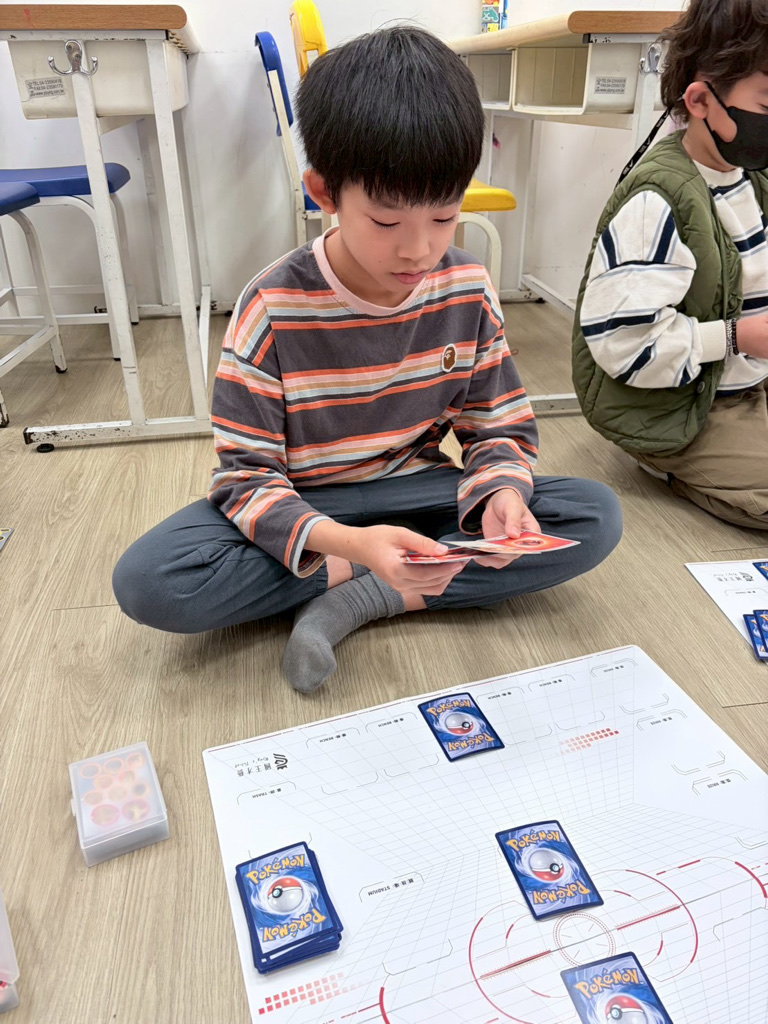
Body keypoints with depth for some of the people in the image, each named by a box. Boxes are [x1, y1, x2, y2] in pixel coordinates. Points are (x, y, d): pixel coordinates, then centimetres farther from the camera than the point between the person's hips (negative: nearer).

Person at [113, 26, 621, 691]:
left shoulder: (467, 290, -7)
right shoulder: (273, 310, -18)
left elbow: (499, 426, 1)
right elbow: (246, 476, -17)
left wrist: (501, 495, -24)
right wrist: (348, 543, -35)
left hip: (418, 489, 4)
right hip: (304, 506, -2)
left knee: (596, 516, -17)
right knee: (147, 582, -27)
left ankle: (363, 598, -20)